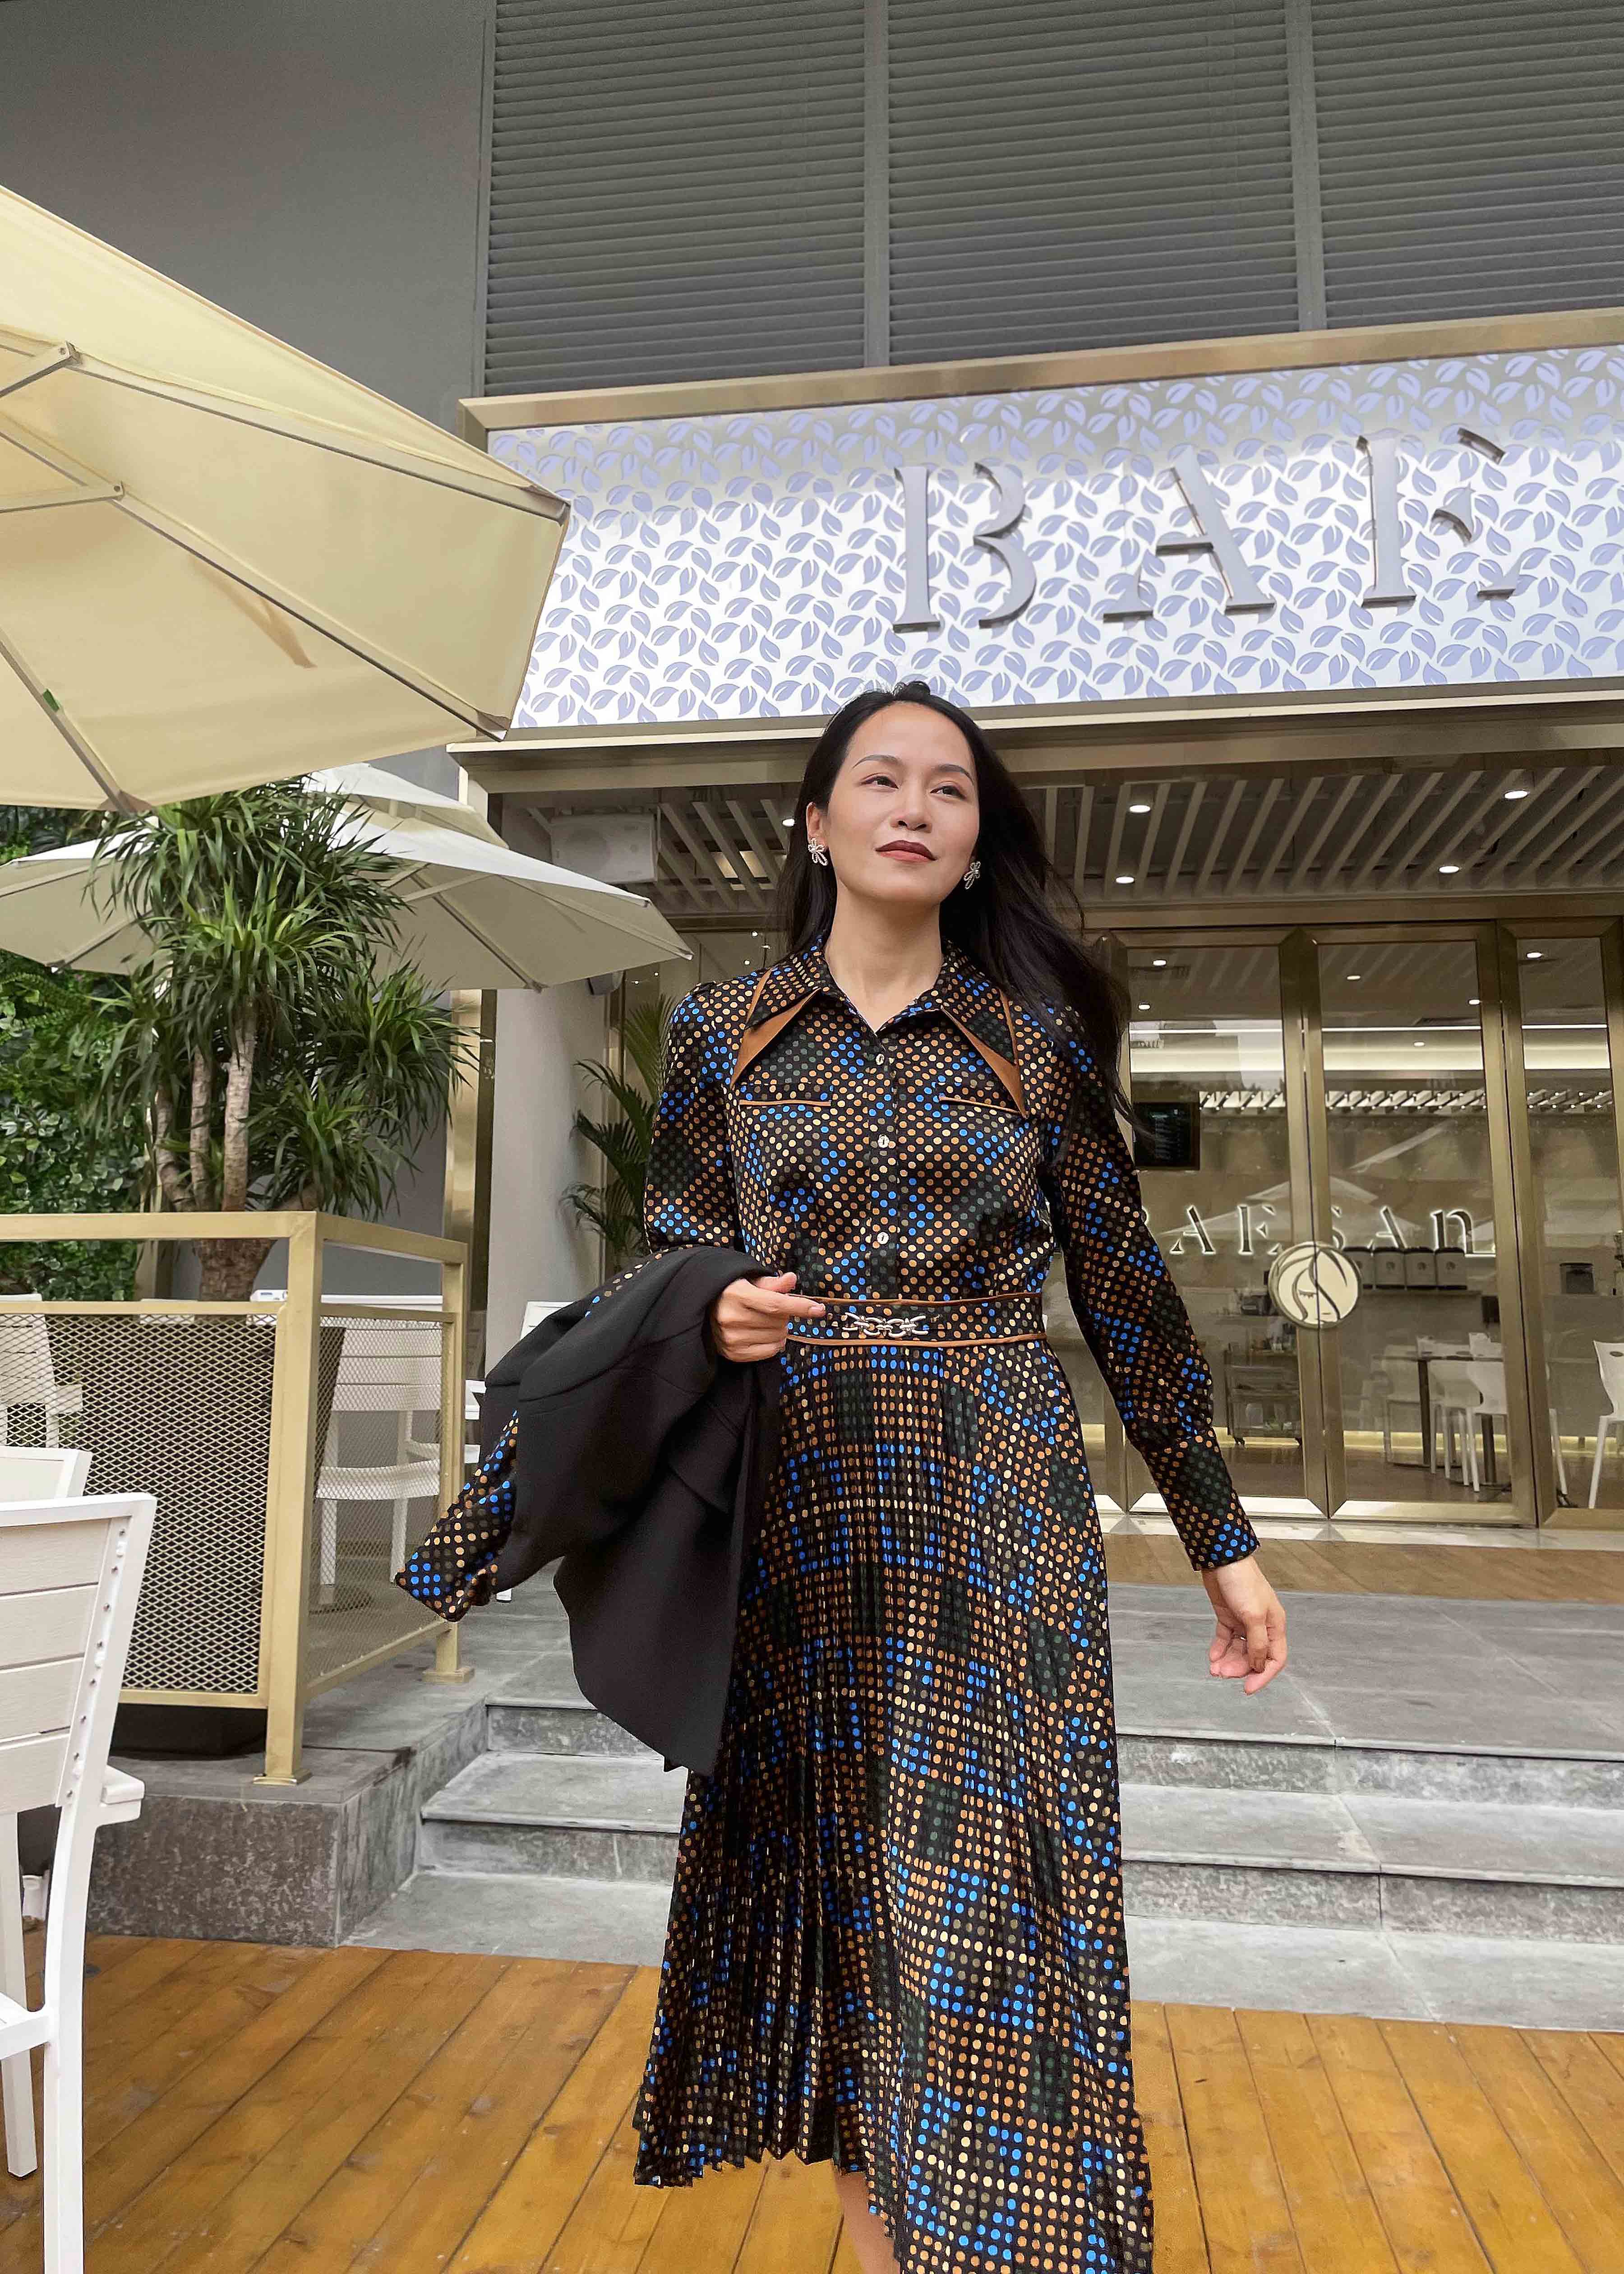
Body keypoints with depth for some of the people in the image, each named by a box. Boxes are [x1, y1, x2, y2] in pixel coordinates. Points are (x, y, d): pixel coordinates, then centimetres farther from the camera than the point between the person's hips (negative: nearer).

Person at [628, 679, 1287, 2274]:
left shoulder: (1035, 1035, 4)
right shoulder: (724, 1030, 5)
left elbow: (1127, 1298, 6)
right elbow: (670, 1260, 9)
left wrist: (1223, 1541, 7)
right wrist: (718, 1313, -16)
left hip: (996, 1507, -1)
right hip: (799, 1511, 1)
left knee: (983, 1889, -1)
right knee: (833, 1872, 10)